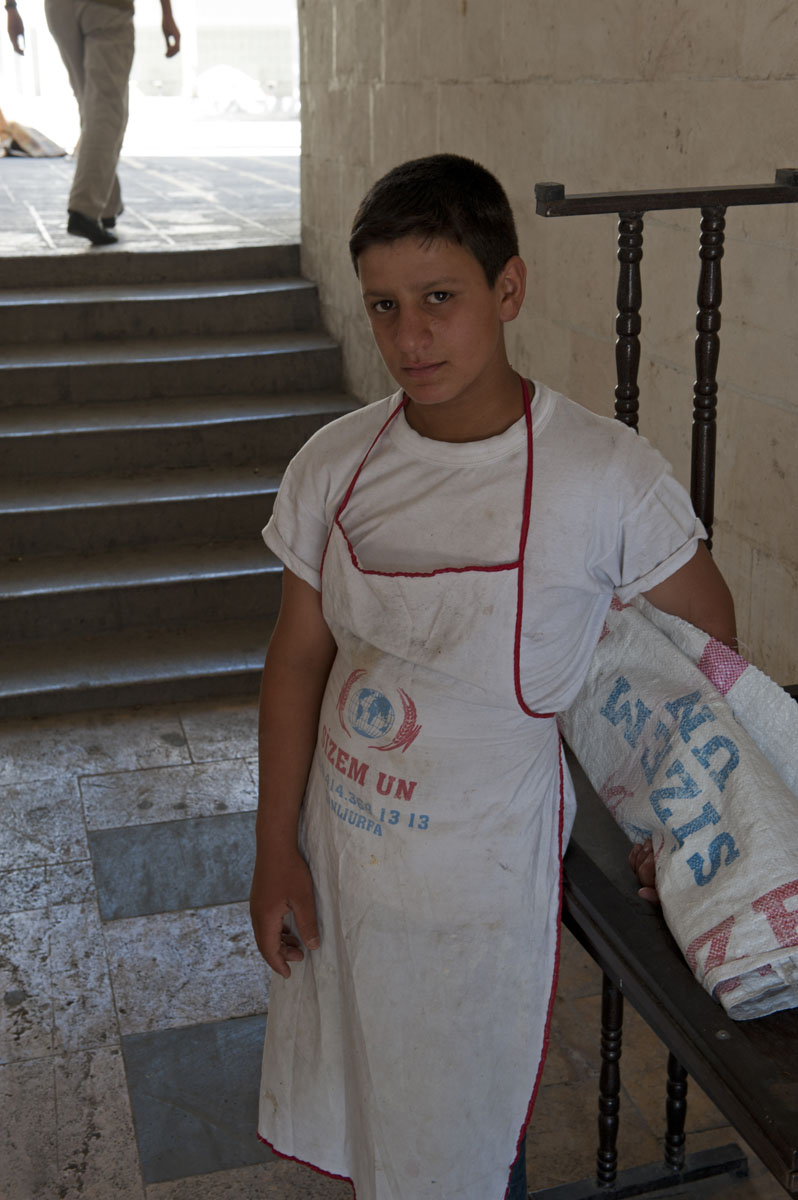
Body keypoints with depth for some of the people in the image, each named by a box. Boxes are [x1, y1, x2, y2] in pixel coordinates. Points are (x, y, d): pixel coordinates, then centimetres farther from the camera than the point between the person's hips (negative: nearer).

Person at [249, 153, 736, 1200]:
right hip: (338, 846, 4)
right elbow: (300, 656, 0)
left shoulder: (605, 476, -19)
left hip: (480, 870, -4)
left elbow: (705, 634, -4)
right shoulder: (336, 464, -8)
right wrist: (276, 850, 1)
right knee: (359, 1115, 23)